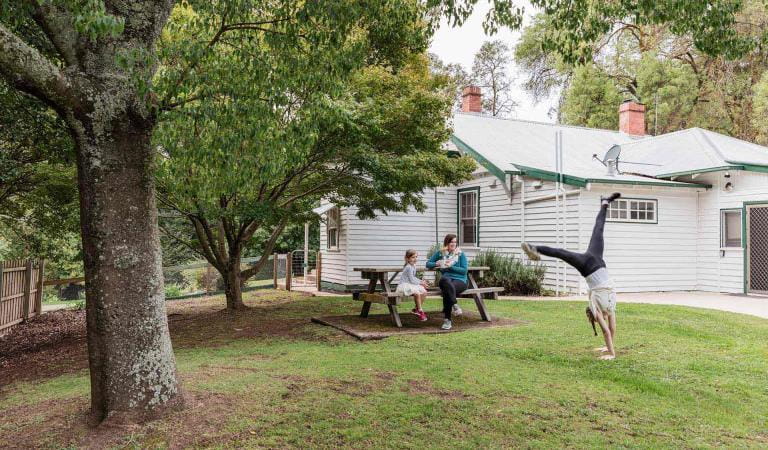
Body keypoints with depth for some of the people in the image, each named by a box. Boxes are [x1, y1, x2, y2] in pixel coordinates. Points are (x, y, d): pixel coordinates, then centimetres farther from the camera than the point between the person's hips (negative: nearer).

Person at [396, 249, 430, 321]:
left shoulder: (413, 266, 11)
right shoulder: (408, 267, -18)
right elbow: (412, 280, -18)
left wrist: (421, 281, 6)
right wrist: (420, 283, -8)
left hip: (411, 285, 10)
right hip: (405, 285, -10)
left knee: (424, 292, -5)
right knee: (417, 293, -29)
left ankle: (416, 309, 5)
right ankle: (420, 311, -11)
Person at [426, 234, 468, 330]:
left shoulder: (461, 254, 11)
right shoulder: (440, 253, 15)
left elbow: (464, 270, 2)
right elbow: (428, 264, 17)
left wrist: (451, 266, -8)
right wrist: (436, 264, -5)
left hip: (460, 280, -1)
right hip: (446, 279, 1)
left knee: (447, 290, -35)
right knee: (447, 282, -40)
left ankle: (447, 319, -34)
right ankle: (455, 306, -45)